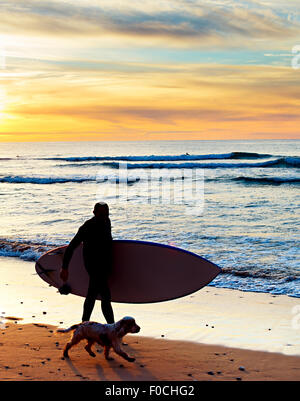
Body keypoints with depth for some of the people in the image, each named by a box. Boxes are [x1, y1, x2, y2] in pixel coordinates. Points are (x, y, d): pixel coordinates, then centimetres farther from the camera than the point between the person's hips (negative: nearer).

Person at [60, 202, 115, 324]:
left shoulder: (106, 222, 4)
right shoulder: (87, 228, -20)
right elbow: (71, 247, -18)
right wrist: (64, 268, -21)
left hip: (105, 266, 8)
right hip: (94, 267, -8)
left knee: (92, 295, 19)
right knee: (105, 296, -10)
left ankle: (85, 323, 32)